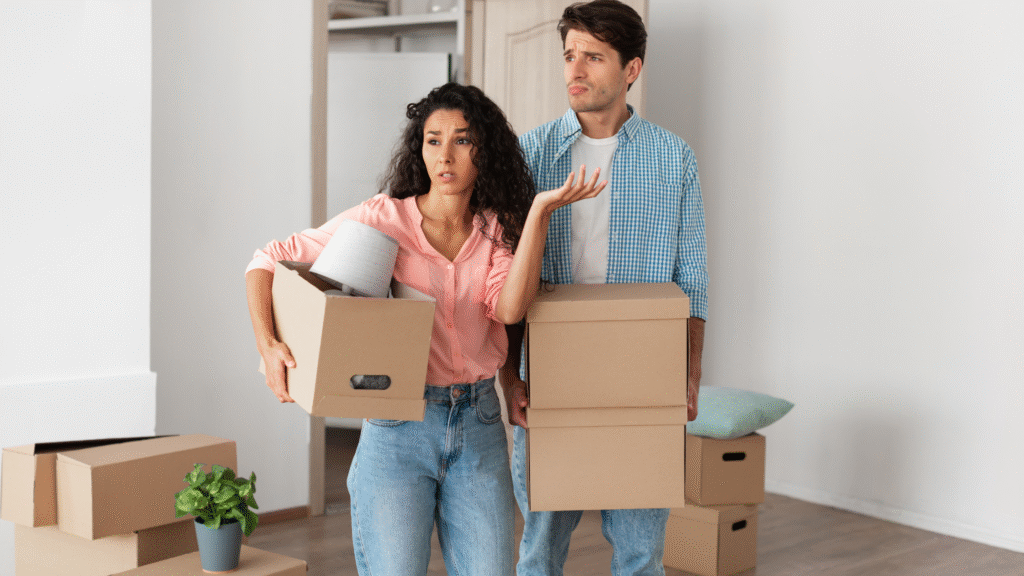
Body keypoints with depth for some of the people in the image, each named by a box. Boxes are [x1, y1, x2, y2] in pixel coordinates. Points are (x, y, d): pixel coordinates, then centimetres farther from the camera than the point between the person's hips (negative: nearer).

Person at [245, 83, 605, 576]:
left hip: (478, 426, 3)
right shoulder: (382, 218, -5)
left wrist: (539, 211, -16)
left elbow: (509, 308, -15)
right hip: (396, 428, -3)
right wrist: (267, 344, -16)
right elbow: (268, 261, -1)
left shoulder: (498, 230, 4)